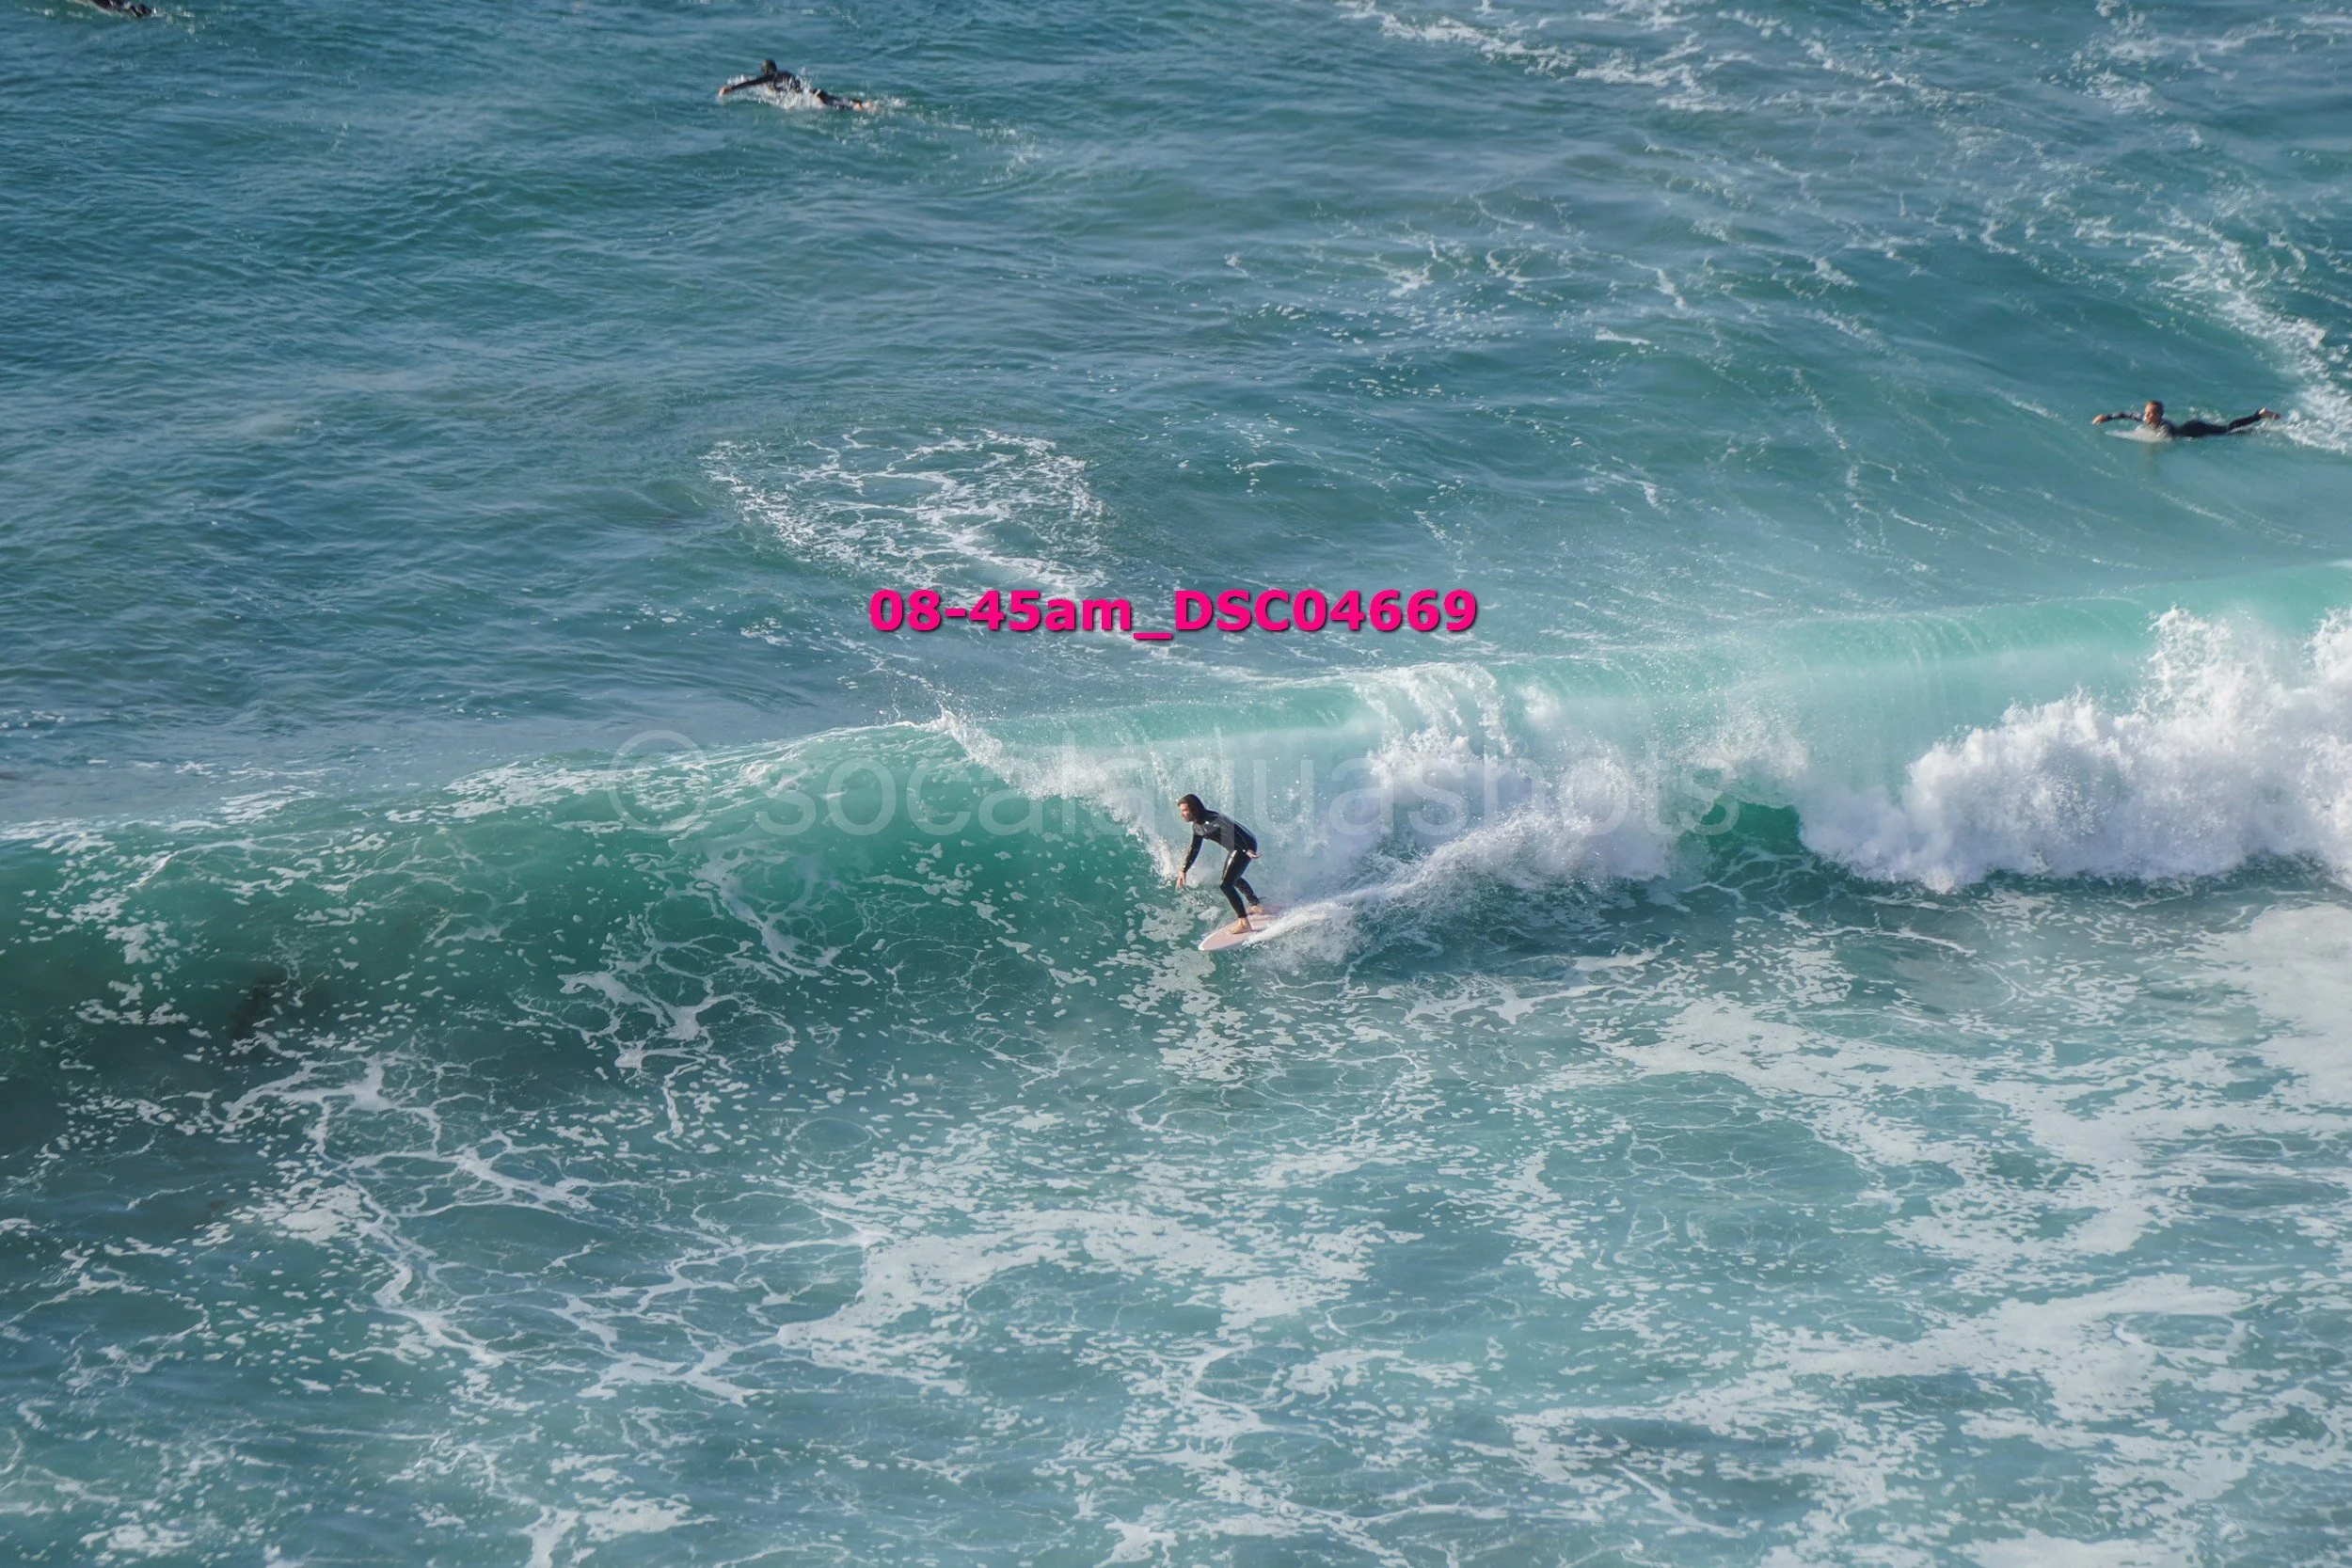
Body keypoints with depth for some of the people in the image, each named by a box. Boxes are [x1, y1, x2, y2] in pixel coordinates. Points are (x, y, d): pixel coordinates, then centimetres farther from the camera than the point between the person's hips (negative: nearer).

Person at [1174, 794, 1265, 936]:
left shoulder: (1211, 820, -25)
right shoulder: (1197, 825, 6)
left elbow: (1232, 832, -35)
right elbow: (1194, 850, 17)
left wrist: (1247, 850, -43)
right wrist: (1183, 871, 14)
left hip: (1246, 846, -11)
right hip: (1235, 849, 11)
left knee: (1225, 884, -16)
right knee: (1233, 878, 32)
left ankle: (1243, 922, -12)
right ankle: (1256, 905, 53)